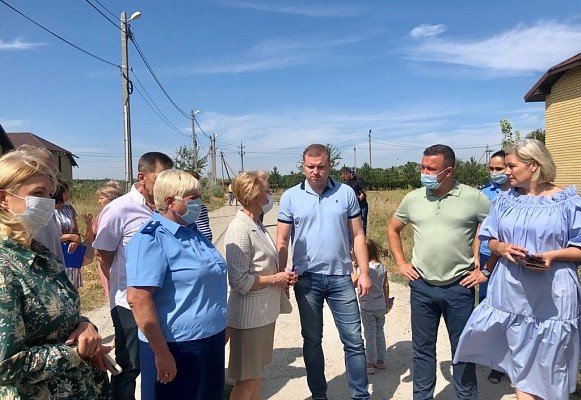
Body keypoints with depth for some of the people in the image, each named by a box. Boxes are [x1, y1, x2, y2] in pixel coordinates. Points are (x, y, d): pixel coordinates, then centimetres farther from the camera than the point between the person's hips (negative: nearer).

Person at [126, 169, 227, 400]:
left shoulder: (193, 232, 9)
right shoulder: (151, 239, -18)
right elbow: (137, 298, -25)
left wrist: (221, 326, 21)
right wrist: (161, 353, -23)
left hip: (211, 340, 8)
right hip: (175, 348, -8)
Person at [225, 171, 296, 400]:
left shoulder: (256, 225, 8)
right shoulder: (240, 230, -21)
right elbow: (239, 281, -23)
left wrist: (282, 277, 4)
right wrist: (275, 279, -15)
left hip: (265, 312, 9)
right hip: (249, 315, -9)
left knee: (256, 373, 21)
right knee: (245, 380, 7)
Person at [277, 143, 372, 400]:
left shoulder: (346, 193, 1)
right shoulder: (290, 197, -1)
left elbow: (357, 235, 3)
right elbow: (282, 241, 1)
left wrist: (364, 272, -1)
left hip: (340, 277, 0)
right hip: (307, 278, 0)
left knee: (354, 341, 6)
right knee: (312, 340, 14)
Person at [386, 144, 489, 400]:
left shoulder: (474, 198, -7)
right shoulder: (413, 198, 2)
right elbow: (393, 229, 16)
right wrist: (401, 263, 8)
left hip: (459, 287, -2)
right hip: (421, 286, 2)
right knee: (422, 348, 14)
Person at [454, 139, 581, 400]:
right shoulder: (505, 200, 6)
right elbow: (490, 241, 10)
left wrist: (553, 255, -20)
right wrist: (503, 248, -11)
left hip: (552, 297, -3)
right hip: (511, 292, 3)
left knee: (548, 368, 10)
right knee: (523, 365, 13)